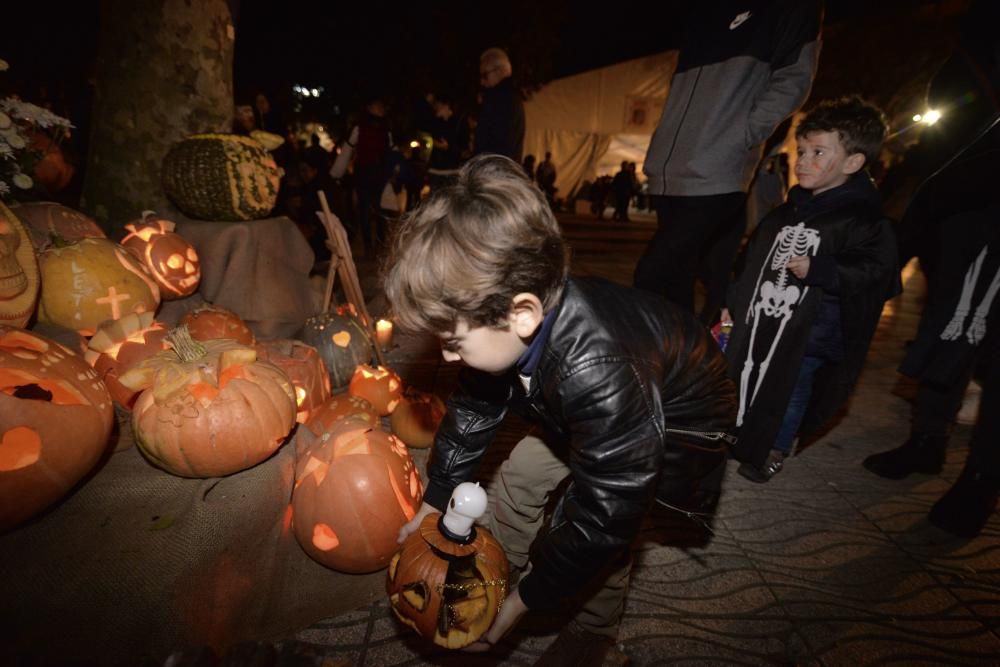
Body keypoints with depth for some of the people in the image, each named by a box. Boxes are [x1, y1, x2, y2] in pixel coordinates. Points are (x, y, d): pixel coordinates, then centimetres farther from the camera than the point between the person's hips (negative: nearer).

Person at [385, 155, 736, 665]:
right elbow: (472, 411, -8)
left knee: (590, 535, -14)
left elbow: (602, 520, -34)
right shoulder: (508, 327, -24)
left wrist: (522, 603, -19)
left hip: (675, 422, -5)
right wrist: (432, 503, 2)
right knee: (521, 470, 4)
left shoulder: (604, 378, -46)